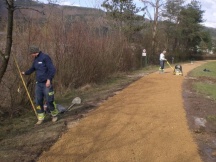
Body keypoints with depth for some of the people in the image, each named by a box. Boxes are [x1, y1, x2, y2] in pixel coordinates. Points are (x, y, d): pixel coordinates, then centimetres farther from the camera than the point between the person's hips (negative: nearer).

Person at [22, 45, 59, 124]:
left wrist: (49, 79, -26)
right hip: (38, 83, 7)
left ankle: (54, 115, 20)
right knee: (38, 101, 6)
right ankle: (40, 118, 17)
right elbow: (33, 68, 32)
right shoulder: (36, 59, 12)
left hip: (46, 83, -7)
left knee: (49, 101, -2)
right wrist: (25, 73, 44)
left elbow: (52, 69, -18)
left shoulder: (45, 57, -12)